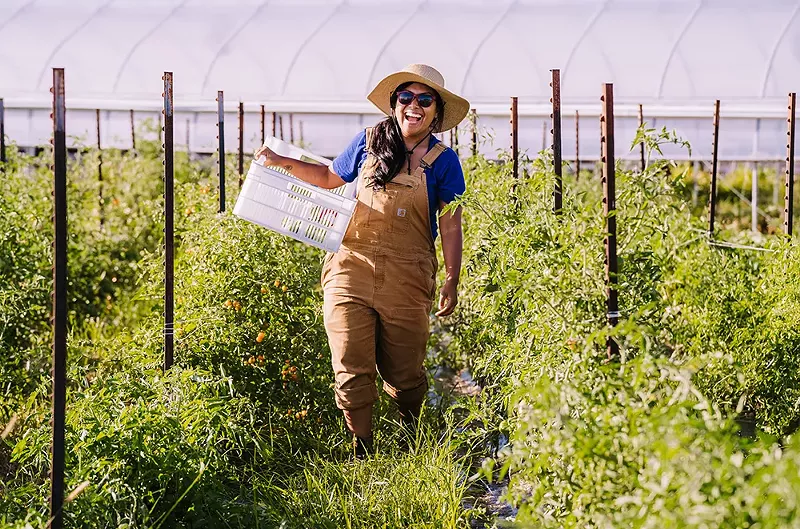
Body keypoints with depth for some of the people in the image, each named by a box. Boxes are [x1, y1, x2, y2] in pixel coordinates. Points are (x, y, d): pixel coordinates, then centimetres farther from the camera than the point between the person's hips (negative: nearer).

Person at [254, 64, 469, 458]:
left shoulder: (442, 162, 1)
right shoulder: (369, 142, 6)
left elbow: (450, 225, 2)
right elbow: (330, 178, 23)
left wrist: (451, 282, -2)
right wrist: (283, 163, 14)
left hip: (407, 281, -1)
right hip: (352, 269, 1)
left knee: (403, 372, 7)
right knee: (351, 371, -5)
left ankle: (411, 437, 34)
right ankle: (363, 452, 7)